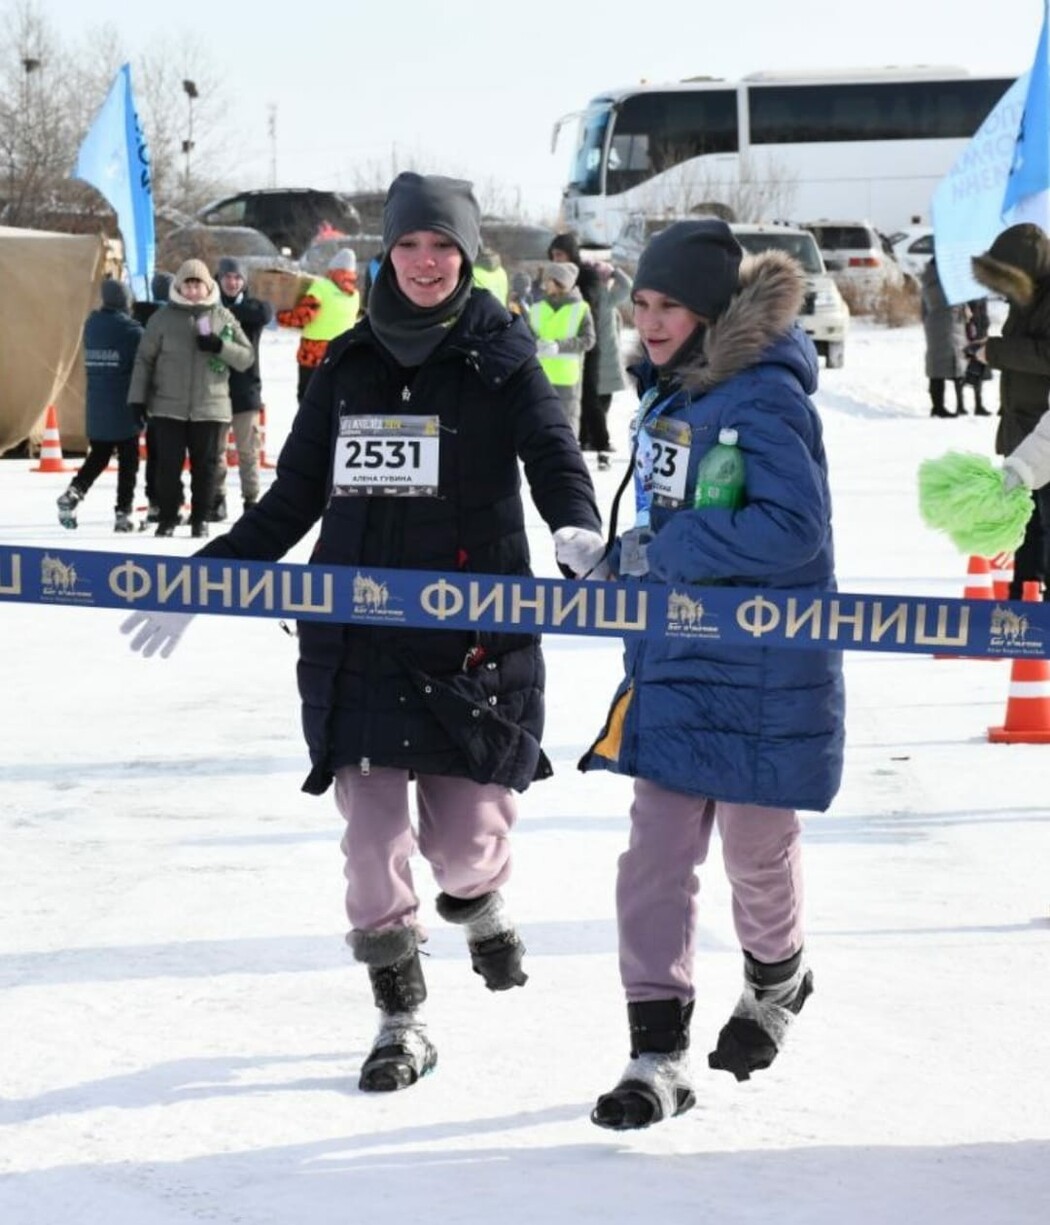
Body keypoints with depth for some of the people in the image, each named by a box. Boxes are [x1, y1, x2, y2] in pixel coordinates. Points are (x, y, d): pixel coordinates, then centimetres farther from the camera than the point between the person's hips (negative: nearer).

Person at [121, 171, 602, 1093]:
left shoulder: (503, 361, 2)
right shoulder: (348, 367, 10)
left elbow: (556, 461, -11)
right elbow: (292, 502, 15)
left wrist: (578, 530, -33)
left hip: (477, 638, -2)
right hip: (357, 640, 3)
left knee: (465, 838, -2)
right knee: (372, 835, -3)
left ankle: (481, 905, 36)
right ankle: (402, 1022, 13)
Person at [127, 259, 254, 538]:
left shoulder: (223, 317, 5)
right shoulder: (164, 318, 2)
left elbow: (247, 357, 4)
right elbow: (144, 359, 5)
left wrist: (220, 346, -14)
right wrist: (138, 397, -1)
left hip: (210, 408, 1)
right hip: (168, 407, -1)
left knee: (205, 466, 5)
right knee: (168, 465, 0)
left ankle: (200, 518, 17)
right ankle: (167, 518, 12)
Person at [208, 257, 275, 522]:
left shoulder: (251, 306, 3)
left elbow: (265, 312, -20)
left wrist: (231, 312, -21)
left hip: (245, 388, -1)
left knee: (247, 450, 2)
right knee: (214, 448, 5)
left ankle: (251, 500, 8)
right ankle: (217, 499, 13)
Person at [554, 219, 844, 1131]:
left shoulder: (765, 396, -17)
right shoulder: (666, 394, 10)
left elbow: (794, 529, -26)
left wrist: (657, 553, -22)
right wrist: (613, 561, 5)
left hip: (761, 674, -7)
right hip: (672, 665, 7)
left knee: (756, 850, 10)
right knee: (655, 857, 0)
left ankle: (776, 979, 41)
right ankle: (658, 1054, 4)